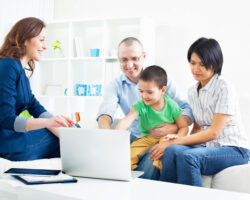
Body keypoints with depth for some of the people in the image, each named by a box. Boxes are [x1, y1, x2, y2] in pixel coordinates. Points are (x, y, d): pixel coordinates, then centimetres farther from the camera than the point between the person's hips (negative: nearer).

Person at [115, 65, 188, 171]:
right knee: (129, 154, -19)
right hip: (147, 137, 2)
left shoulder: (171, 106, -9)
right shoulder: (140, 105, -11)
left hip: (166, 136, -1)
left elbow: (184, 127, -1)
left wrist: (177, 136, -24)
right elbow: (126, 121, -25)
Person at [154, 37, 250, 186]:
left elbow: (213, 132, -16)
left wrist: (174, 142, -19)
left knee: (187, 156, -33)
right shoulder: (193, 91, 11)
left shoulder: (224, 89, -12)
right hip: (208, 146, 6)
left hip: (234, 150, -5)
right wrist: (174, 142, -7)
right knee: (172, 150, -26)